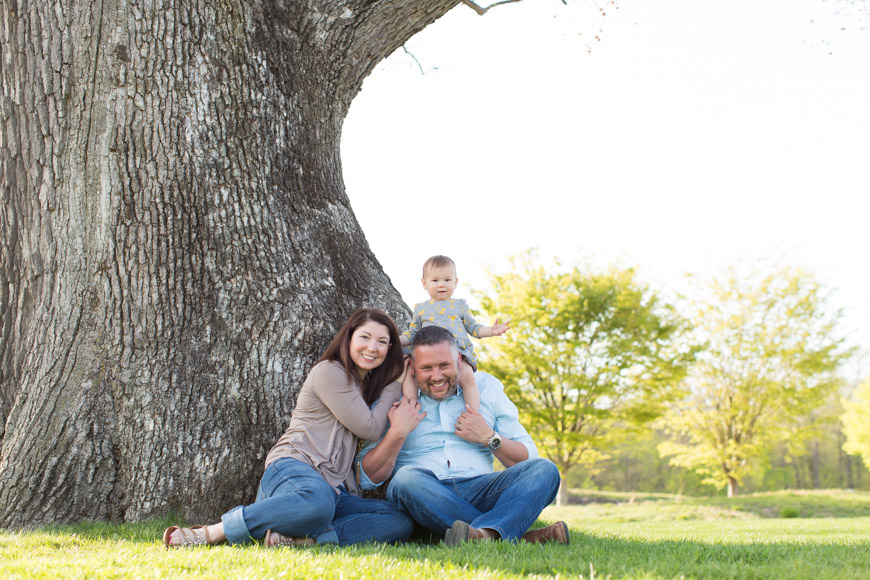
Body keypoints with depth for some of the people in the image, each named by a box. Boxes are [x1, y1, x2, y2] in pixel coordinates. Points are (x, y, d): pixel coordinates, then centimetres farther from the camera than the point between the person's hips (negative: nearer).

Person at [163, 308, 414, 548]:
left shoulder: (366, 384, 27)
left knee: (400, 523, -17)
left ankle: (298, 538, -30)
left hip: (332, 488, 8)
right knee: (318, 502, -44)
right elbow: (368, 428, -3)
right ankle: (211, 533, -29)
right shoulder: (329, 371, 0)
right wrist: (394, 389, 10)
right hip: (293, 469, -8)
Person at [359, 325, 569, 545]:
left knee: (544, 469, -21)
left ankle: (484, 532, -46)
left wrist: (489, 438, -4)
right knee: (406, 478, -35)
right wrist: (398, 432, -8)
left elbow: (529, 459, 13)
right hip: (424, 498, -2)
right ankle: (519, 536, -35)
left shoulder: (486, 388, 15)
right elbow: (367, 478, 4)